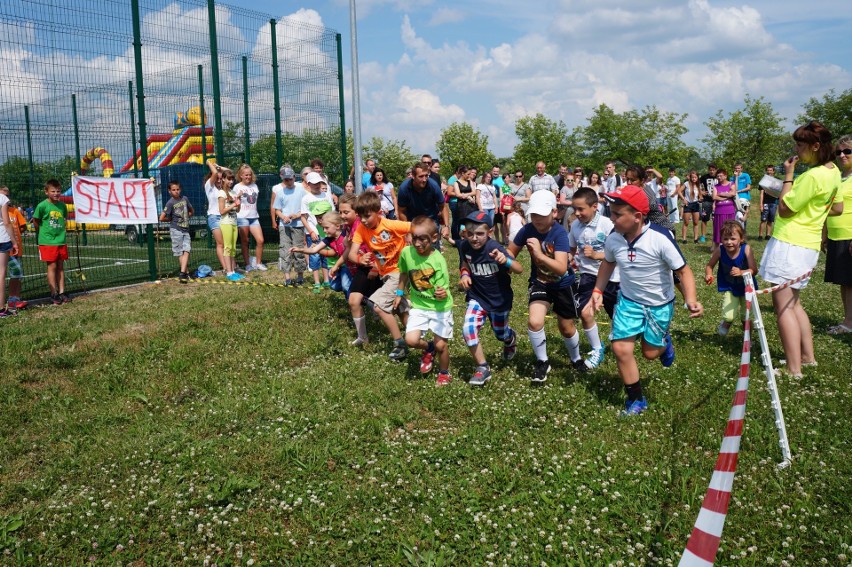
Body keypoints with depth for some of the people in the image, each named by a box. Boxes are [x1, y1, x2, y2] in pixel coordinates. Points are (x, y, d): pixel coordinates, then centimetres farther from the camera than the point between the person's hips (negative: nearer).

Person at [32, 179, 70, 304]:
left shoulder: (62, 205, 3)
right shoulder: (42, 206, -10)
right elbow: (35, 221, 0)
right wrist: (42, 232, 7)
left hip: (61, 241, 4)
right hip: (47, 242, -4)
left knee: (60, 266, 8)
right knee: (52, 266, -2)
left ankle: (61, 292, 14)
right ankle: (54, 294, 3)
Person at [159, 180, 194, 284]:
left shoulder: (184, 199, 7)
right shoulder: (170, 203, -8)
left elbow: (192, 211, 22)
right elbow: (162, 218, -11)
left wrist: (185, 217, 9)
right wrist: (172, 220, 1)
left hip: (186, 229, 4)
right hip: (176, 230, -4)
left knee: (187, 250, -9)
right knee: (180, 252, 1)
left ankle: (182, 273, -14)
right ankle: (187, 273, 8)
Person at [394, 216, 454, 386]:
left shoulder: (438, 261, -23)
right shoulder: (406, 252, -13)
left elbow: (443, 292, -21)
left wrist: (442, 294, -44)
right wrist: (399, 293, 16)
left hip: (440, 308, -3)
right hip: (419, 306, 3)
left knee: (441, 345, 3)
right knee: (411, 340, -12)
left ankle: (444, 373, 34)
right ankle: (428, 349, 24)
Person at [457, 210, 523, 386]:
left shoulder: (494, 248, -29)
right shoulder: (464, 246, -15)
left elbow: (520, 269, -36)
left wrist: (505, 260, -57)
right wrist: (464, 274, -14)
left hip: (499, 299, -2)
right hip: (477, 297, 3)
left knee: (500, 334, 19)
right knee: (468, 329, -21)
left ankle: (511, 337, 58)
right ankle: (482, 368, -2)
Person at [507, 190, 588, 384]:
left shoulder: (560, 233, -28)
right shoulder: (527, 230, -17)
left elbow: (561, 268, -37)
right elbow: (511, 252, -3)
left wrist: (540, 255, -49)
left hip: (563, 284, -2)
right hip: (539, 282, 2)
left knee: (567, 328, 13)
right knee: (534, 322, -21)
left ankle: (576, 359, 45)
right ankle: (542, 363, 4)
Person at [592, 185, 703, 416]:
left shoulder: (661, 238, -30)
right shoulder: (613, 238, -15)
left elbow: (683, 270, -22)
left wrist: (691, 300, -36)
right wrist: (598, 290, -1)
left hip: (660, 304, -3)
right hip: (629, 300, 3)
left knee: (650, 353, 10)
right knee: (621, 349, -7)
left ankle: (664, 342, 49)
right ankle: (636, 400, 12)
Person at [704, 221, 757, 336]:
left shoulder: (746, 249, -23)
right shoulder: (720, 251, -20)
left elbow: (754, 270, -24)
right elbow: (709, 266, -6)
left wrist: (741, 272, -43)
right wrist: (708, 275, -26)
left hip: (746, 286, 0)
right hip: (729, 288, 0)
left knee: (746, 316, 8)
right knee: (729, 316, -14)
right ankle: (726, 324, 25)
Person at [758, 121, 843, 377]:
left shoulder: (813, 176, -20)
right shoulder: (833, 171, 10)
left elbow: (784, 209, -15)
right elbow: (837, 208, 21)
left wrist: (788, 175, -10)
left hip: (790, 244, -10)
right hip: (809, 244, 10)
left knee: (783, 306, -7)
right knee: (793, 303, 21)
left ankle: (794, 370, -6)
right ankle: (808, 357, 28)